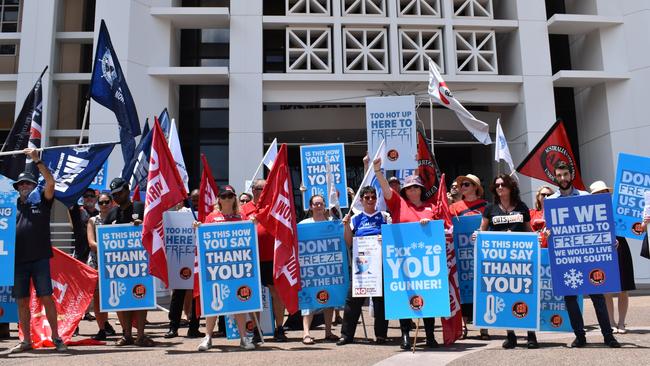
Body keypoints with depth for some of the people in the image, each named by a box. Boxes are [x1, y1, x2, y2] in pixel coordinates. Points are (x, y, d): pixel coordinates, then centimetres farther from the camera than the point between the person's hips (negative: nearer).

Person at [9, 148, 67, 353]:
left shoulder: (42, 202, 6)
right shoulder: (13, 205, 15)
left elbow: (50, 182, -5)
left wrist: (36, 160, -8)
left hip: (40, 258, -3)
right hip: (18, 259, 3)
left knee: (46, 297, -4)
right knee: (22, 300, 7)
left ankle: (56, 338, 3)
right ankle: (26, 341, 16)